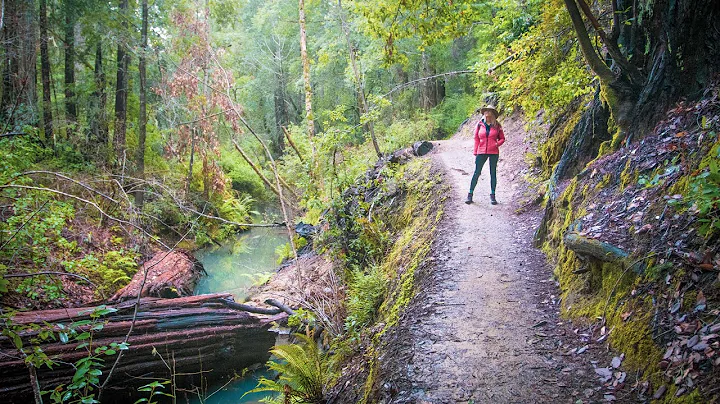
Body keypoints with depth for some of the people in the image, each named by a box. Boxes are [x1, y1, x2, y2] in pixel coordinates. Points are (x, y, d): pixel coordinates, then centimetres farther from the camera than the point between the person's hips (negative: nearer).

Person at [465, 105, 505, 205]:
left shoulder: (497, 126, 3)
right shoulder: (479, 125, 4)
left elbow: (502, 138, 10)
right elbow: (476, 139, 6)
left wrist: (497, 144, -10)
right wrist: (475, 153, 2)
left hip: (493, 153, 0)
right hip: (482, 152, 0)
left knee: (493, 173, 6)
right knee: (476, 173, 0)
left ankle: (492, 196, 14)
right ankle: (470, 195, 6)